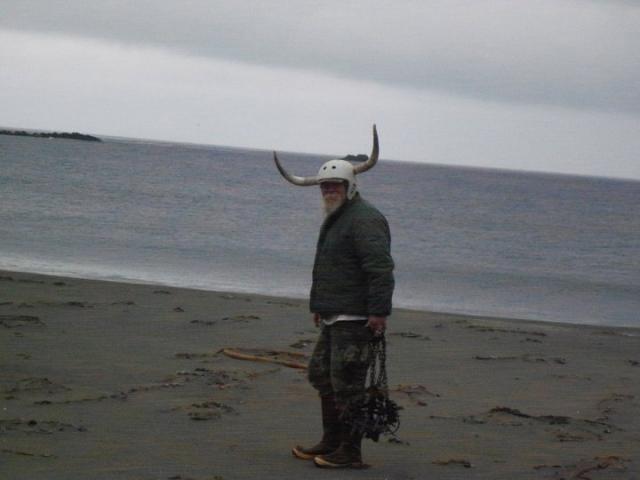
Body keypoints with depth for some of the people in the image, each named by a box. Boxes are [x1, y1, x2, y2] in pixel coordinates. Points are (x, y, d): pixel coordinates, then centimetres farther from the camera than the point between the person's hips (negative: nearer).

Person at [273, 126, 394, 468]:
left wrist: (379, 311, -28)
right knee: (322, 374, 16)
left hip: (356, 319, -11)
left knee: (347, 383, -9)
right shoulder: (335, 219, 19)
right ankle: (331, 442, 25)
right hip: (335, 317, 11)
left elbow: (380, 268, -24)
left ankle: (350, 453, -4)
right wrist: (319, 305, 29)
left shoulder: (364, 219, -16)